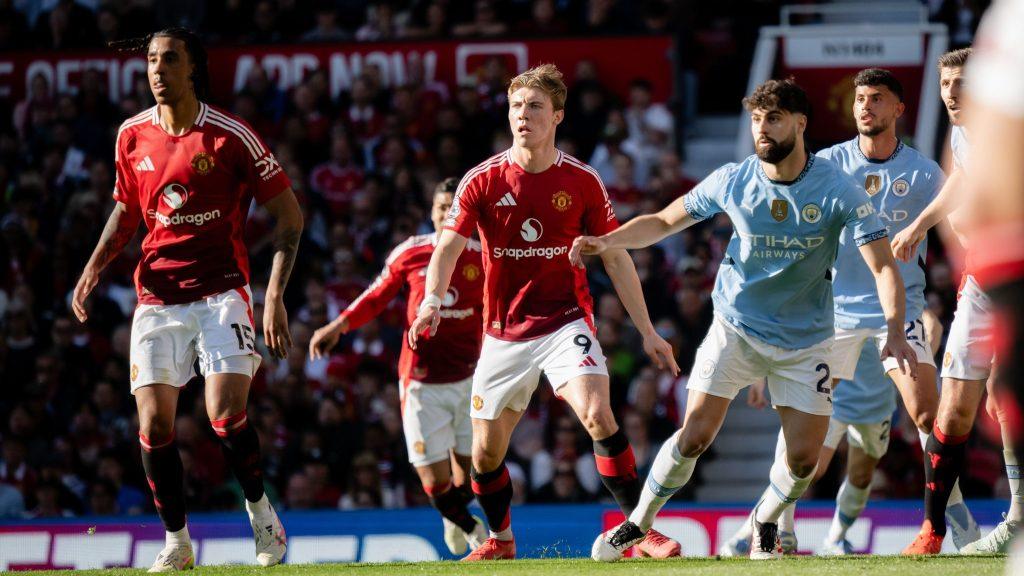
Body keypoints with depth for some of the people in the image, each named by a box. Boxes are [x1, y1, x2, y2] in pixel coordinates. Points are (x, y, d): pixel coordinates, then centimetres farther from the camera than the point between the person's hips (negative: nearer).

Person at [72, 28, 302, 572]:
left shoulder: (231, 136, -9)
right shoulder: (132, 135, 4)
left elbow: (289, 214, -4)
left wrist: (276, 296, -12)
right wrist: (94, 267, 6)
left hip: (221, 290, -4)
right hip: (156, 296, 4)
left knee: (226, 415, -17)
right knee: (153, 425, -3)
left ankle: (260, 510, 9)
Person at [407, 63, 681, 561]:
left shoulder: (583, 181, -3)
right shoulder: (482, 180, -4)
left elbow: (616, 258, 5)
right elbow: (448, 246, -12)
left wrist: (647, 332, 4)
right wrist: (432, 301, -32)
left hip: (565, 323, -2)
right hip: (503, 331, 2)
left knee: (598, 415, -24)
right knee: (486, 449, 6)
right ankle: (500, 540, 32)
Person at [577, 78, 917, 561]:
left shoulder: (838, 191, -15)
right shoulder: (731, 181, -8)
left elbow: (882, 265, -16)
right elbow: (665, 221, 6)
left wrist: (894, 331, -32)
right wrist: (605, 242, -10)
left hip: (804, 340, 0)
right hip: (736, 328, 0)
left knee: (804, 457, -5)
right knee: (694, 435, -13)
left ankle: (765, 523, 27)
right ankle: (636, 526, 5)